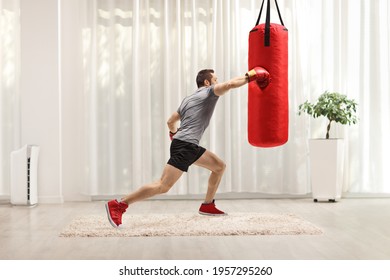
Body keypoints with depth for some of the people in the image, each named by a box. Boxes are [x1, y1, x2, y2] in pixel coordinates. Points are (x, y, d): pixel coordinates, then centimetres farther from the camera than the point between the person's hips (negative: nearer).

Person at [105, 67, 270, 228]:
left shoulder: (187, 99, 23)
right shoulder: (209, 92, 1)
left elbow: (171, 121, 27)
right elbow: (229, 84, -18)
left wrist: (175, 133, 46)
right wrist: (249, 77, -7)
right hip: (185, 146, -10)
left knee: (219, 166, 17)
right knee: (163, 186, -15)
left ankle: (207, 205, 21)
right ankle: (118, 205, -14)